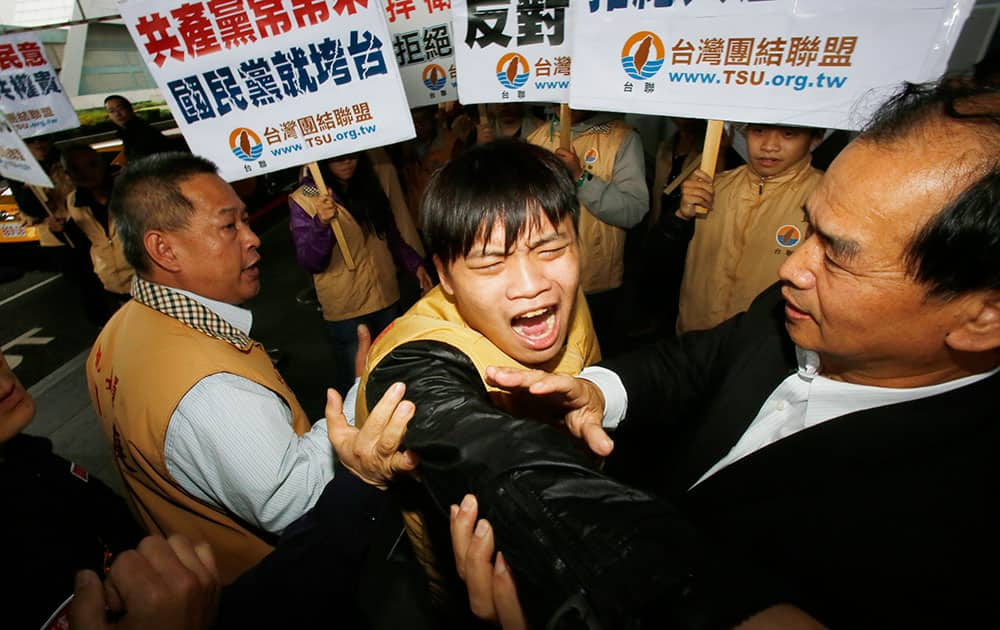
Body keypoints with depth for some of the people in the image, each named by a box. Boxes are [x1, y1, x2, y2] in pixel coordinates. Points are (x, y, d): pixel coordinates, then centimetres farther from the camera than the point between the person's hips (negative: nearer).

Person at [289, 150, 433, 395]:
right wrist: (321, 224, -32)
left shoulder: (378, 179, 2)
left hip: (387, 298, 5)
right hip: (345, 310, -4)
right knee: (352, 381, 7)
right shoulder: (303, 199, -10)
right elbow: (309, 263, -15)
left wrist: (416, 264, -2)